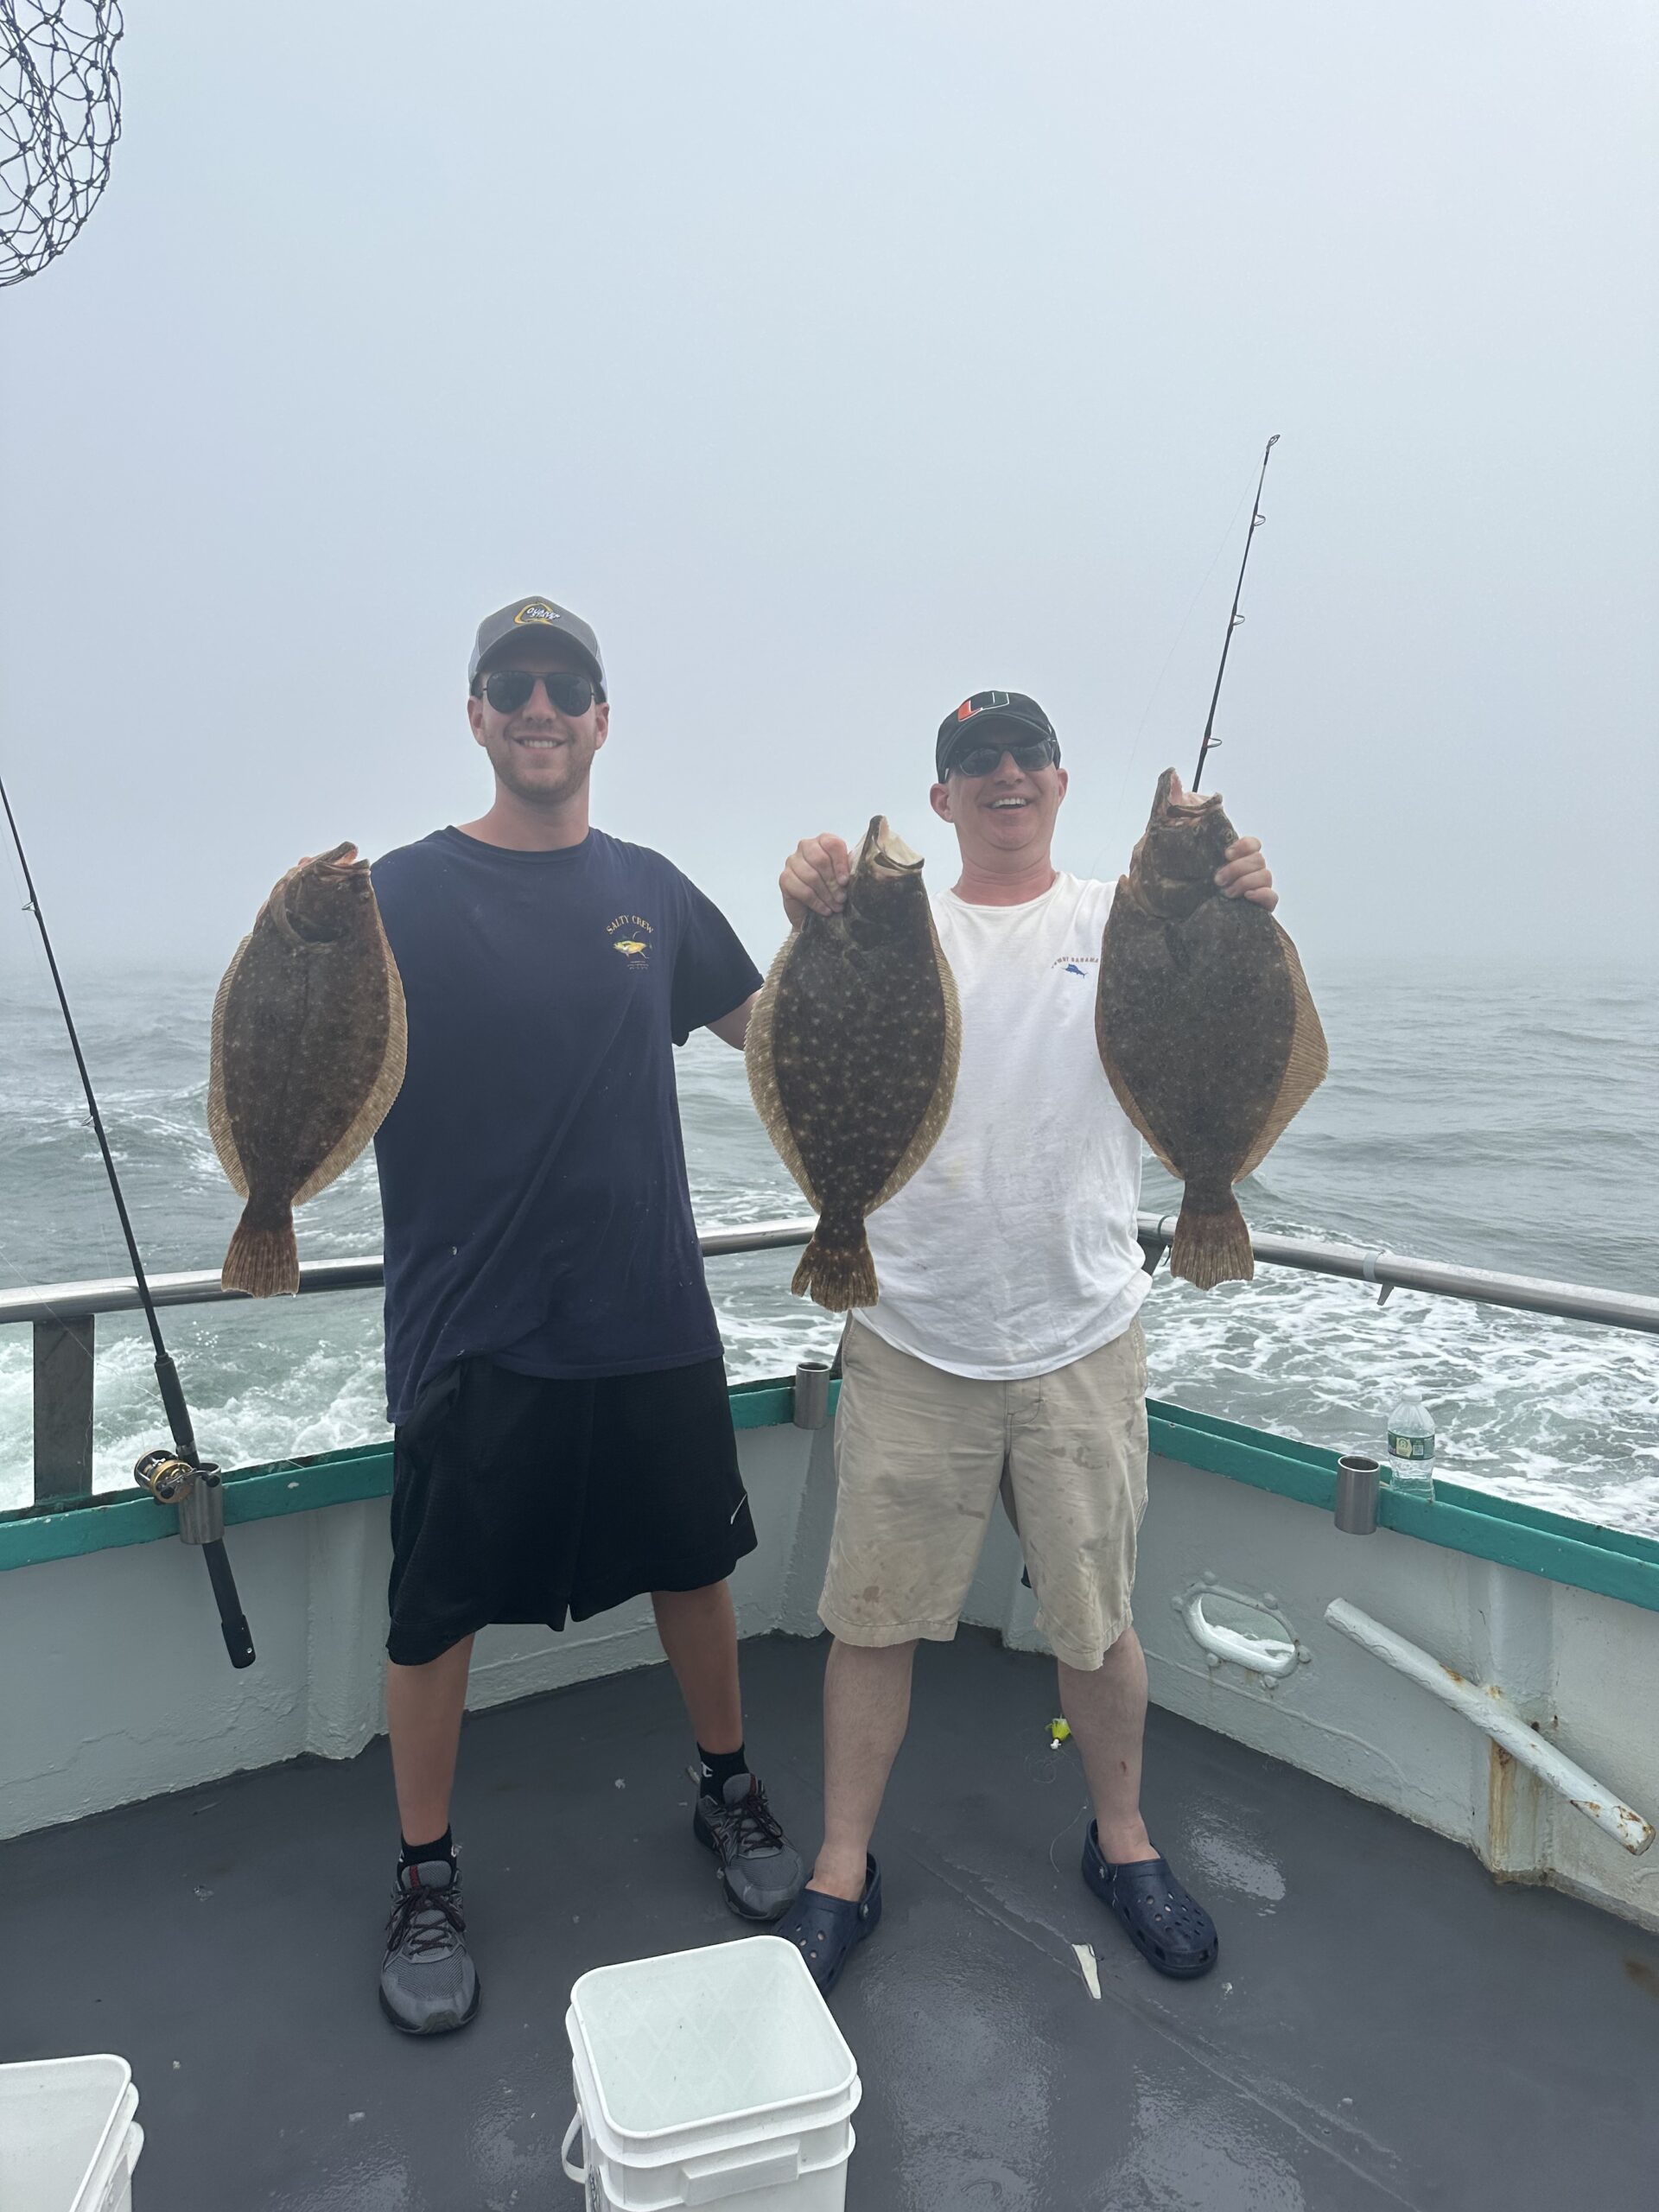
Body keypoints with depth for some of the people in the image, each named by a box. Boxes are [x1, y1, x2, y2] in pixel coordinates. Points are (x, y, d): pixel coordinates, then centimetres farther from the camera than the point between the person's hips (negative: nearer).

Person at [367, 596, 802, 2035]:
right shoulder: (406, 894, -5)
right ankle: (425, 1879, 32)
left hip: (649, 1311, 4)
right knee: (439, 1604, 9)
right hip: (473, 1324, -3)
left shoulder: (648, 890, 6)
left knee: (692, 1559, 17)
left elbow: (766, 1027, 18)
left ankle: (728, 1785, 41)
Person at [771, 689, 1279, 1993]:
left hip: (1082, 1337, 0)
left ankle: (1122, 1840, 39)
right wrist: (811, 931, -32)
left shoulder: (1123, 919, 4)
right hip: (911, 1340, 0)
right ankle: (844, 1871, 28)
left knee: (1098, 1617, 14)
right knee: (874, 1614, 9)